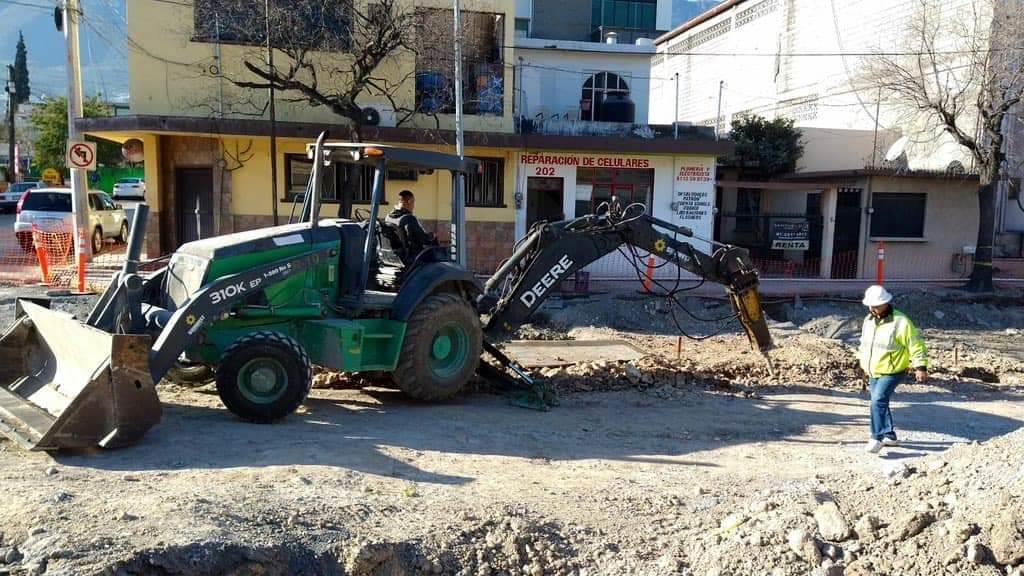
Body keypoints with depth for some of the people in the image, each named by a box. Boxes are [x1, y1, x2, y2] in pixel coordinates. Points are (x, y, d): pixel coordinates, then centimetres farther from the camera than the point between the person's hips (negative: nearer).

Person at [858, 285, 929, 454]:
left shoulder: (900, 322, -17)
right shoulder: (868, 320, 5)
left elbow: (916, 345, -14)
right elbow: (864, 343, 20)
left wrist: (920, 367, -16)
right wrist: (863, 362, 25)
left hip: (891, 372, -8)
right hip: (873, 372, 8)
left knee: (878, 401, -20)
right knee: (880, 402, 15)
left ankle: (877, 438, -17)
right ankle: (890, 435, 29)